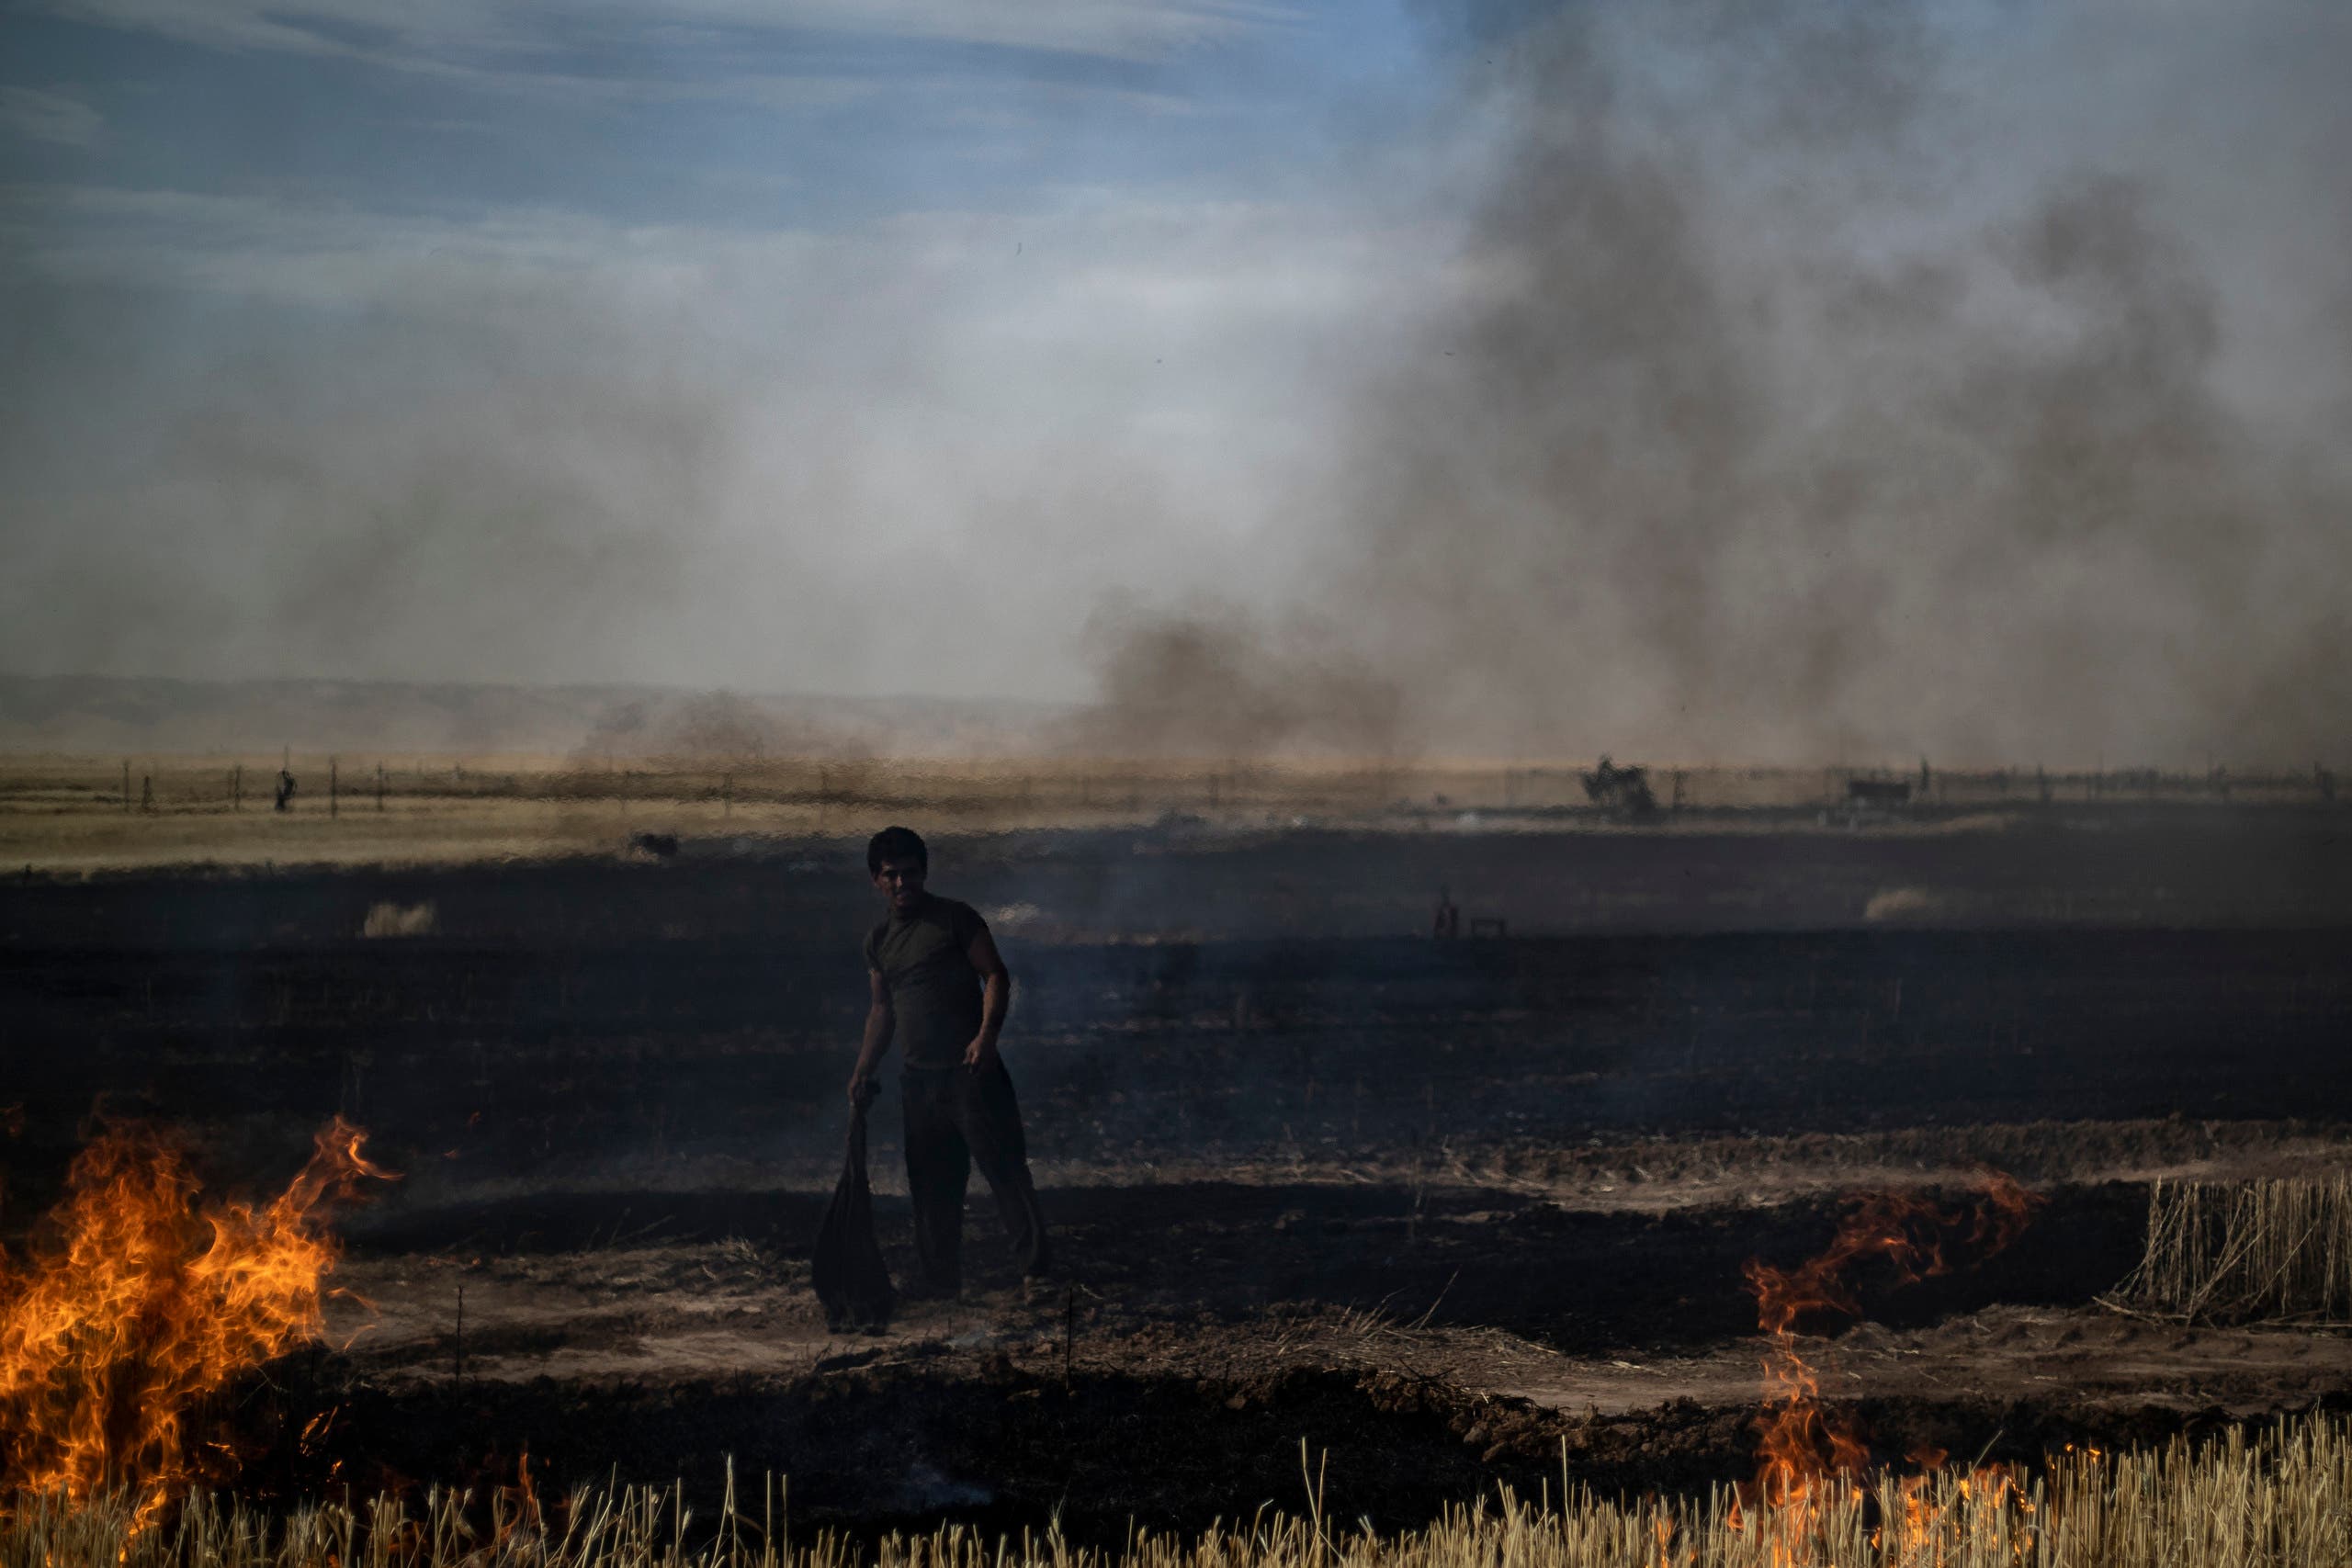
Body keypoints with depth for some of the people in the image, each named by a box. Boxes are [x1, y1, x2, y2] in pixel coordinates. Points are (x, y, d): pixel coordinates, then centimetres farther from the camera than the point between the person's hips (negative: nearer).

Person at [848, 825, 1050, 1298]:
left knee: (1003, 1166, -10)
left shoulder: (955, 918, -3)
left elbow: (995, 974, -7)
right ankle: (940, 1277, 18)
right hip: (919, 1079, 6)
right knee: (930, 1183, 9)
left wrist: (987, 1034, -21)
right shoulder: (879, 940, 14)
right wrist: (863, 1071, 14)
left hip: (968, 1069, -6)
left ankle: (1035, 1267, -9)